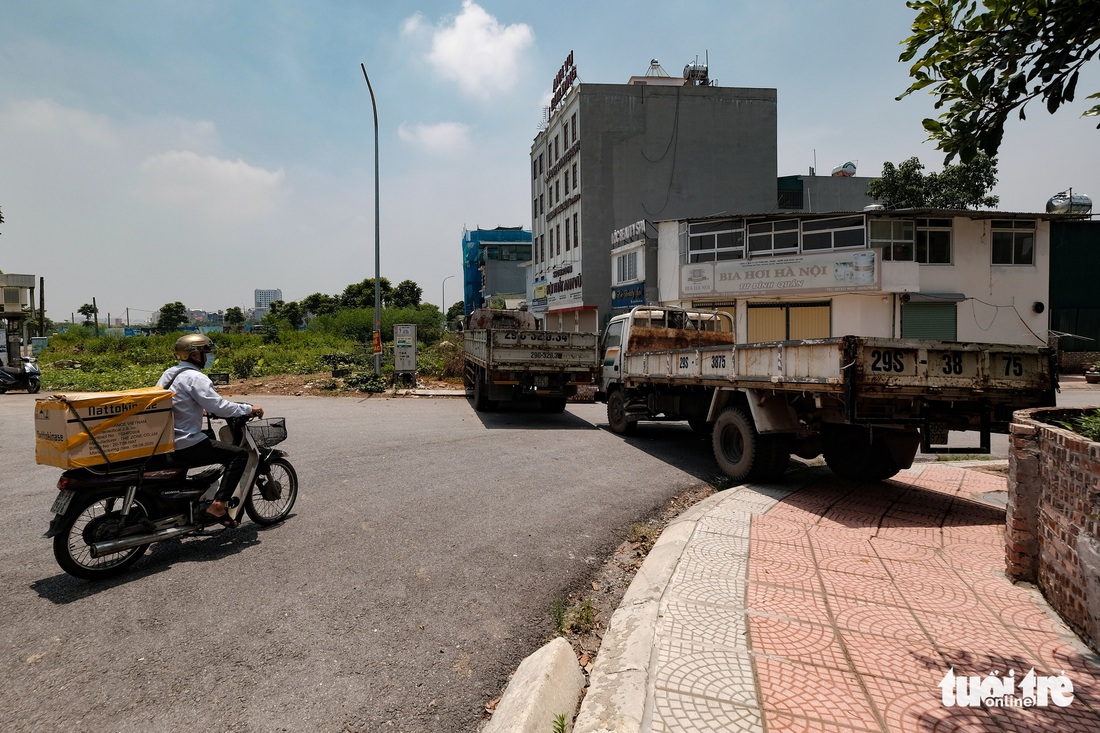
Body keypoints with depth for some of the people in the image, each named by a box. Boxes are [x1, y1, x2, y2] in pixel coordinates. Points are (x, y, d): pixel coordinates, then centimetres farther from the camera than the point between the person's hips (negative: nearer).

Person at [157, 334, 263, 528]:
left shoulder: (168, 373, 15)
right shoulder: (195, 377, -14)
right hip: (186, 445, -10)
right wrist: (249, 409, -9)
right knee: (240, 455, -9)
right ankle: (217, 507, -17)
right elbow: (218, 406, -22)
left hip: (164, 443, 10)